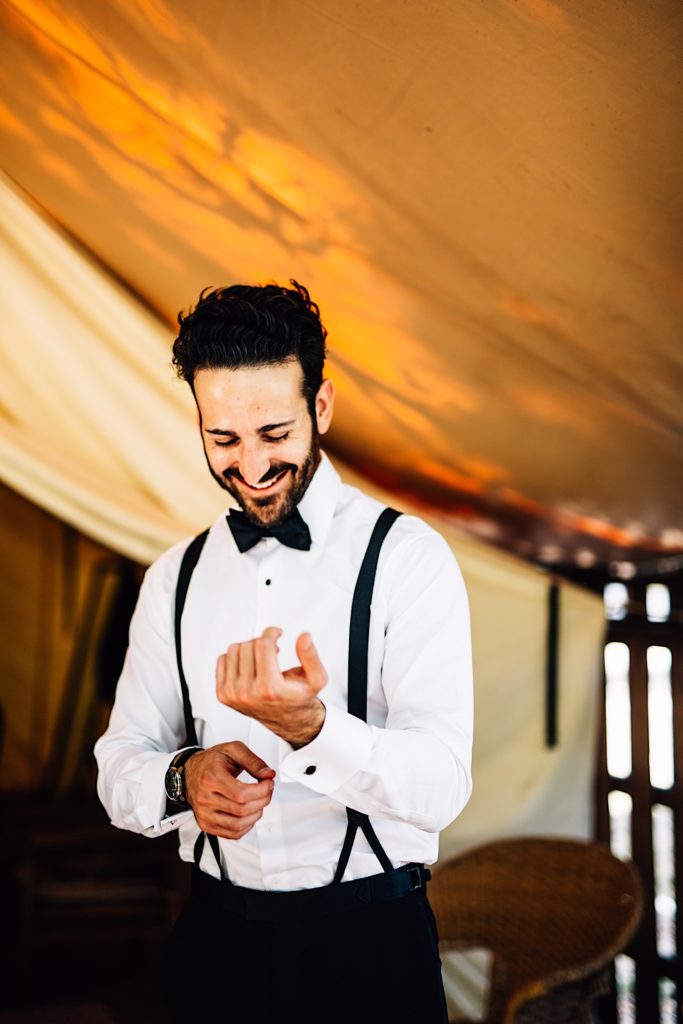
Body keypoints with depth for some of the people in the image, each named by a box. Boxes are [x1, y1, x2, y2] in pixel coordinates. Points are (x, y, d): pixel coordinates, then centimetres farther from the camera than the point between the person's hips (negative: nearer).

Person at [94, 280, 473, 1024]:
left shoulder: (407, 557, -11)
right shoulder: (174, 578, 5)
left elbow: (440, 787, -19)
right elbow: (118, 766, 3)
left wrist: (309, 726, -37)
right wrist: (183, 779, -19)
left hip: (367, 941, -4)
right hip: (214, 935, 4)